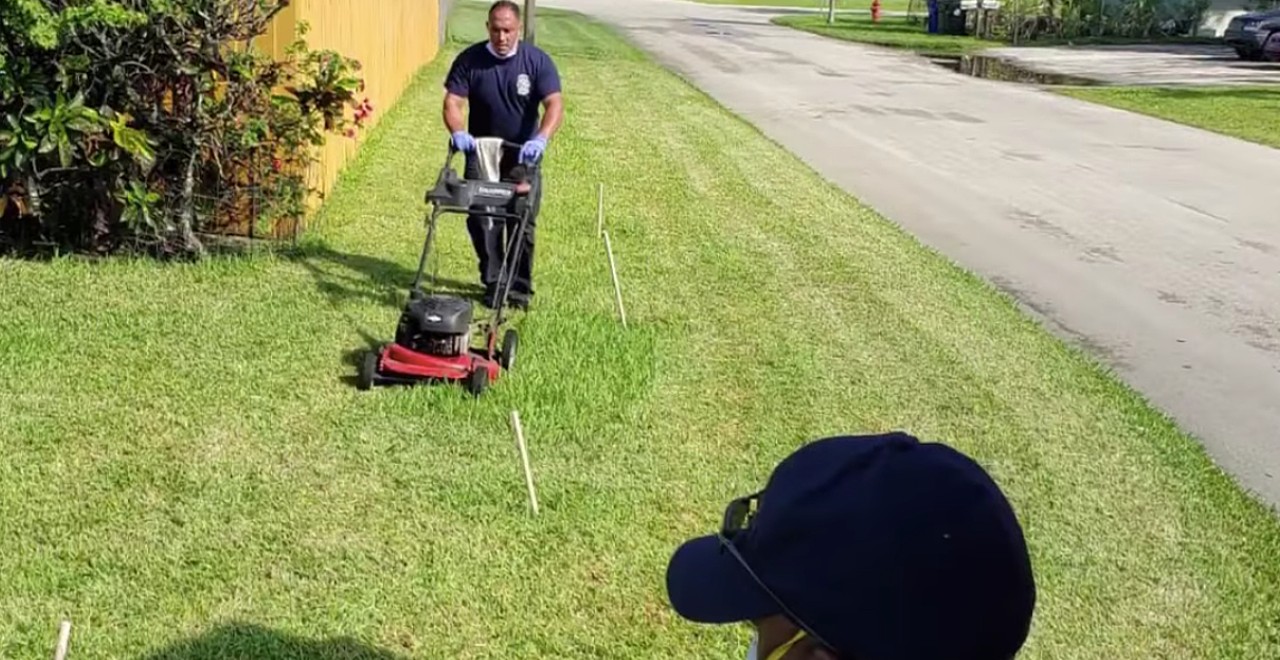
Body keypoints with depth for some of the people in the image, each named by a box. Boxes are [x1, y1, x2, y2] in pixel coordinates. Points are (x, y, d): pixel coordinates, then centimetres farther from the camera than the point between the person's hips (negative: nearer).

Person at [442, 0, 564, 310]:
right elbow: (452, 102, -14)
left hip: (523, 156, -1)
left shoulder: (537, 61, -12)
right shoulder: (469, 60, -10)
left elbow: (554, 104, -21)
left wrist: (541, 139, -40)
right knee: (482, 221, 2)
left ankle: (520, 287, 13)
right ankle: (493, 283, 16)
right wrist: (458, 132, -36)